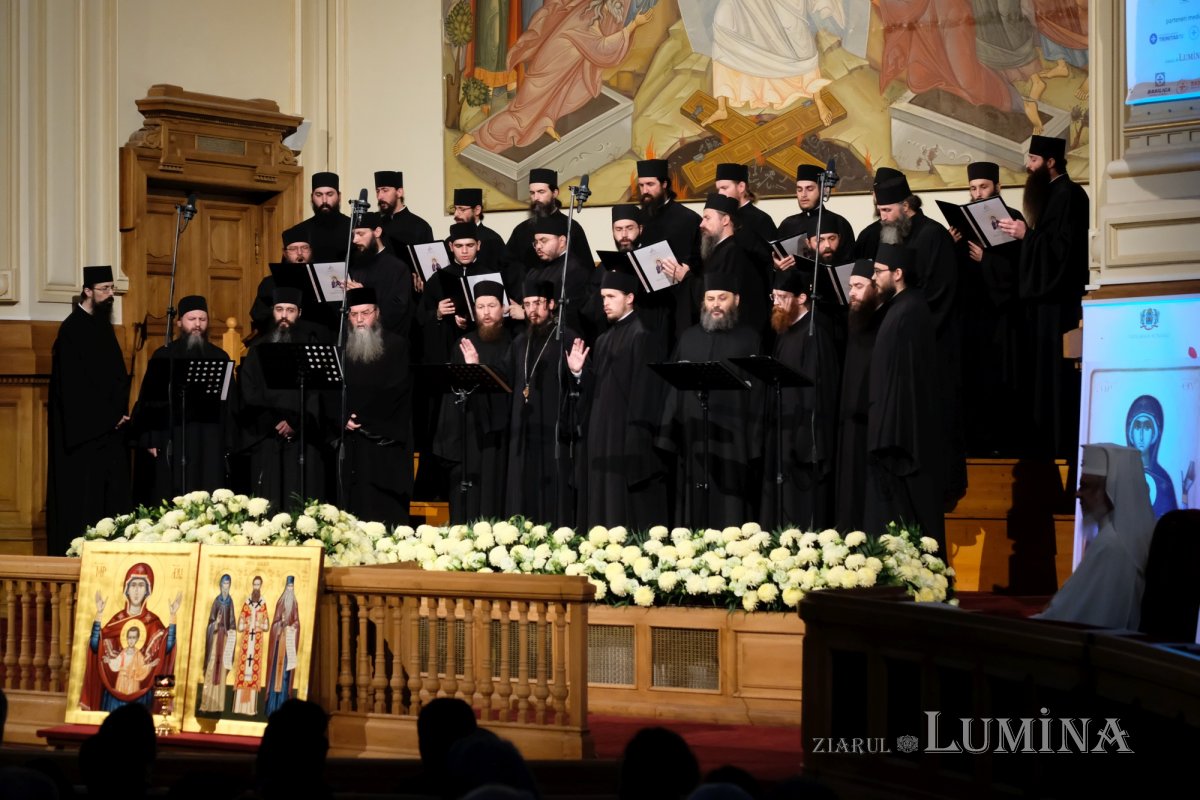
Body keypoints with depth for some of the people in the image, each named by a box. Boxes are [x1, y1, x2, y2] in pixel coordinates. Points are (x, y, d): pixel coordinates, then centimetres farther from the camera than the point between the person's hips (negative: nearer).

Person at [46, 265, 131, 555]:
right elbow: (75, 382, -17)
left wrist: (119, 413, 7)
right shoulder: (73, 329, -11)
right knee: (84, 492, -7)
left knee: (110, 494, 5)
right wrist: (109, 417, -15)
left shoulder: (102, 324, 14)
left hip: (108, 426, 8)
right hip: (84, 430, -8)